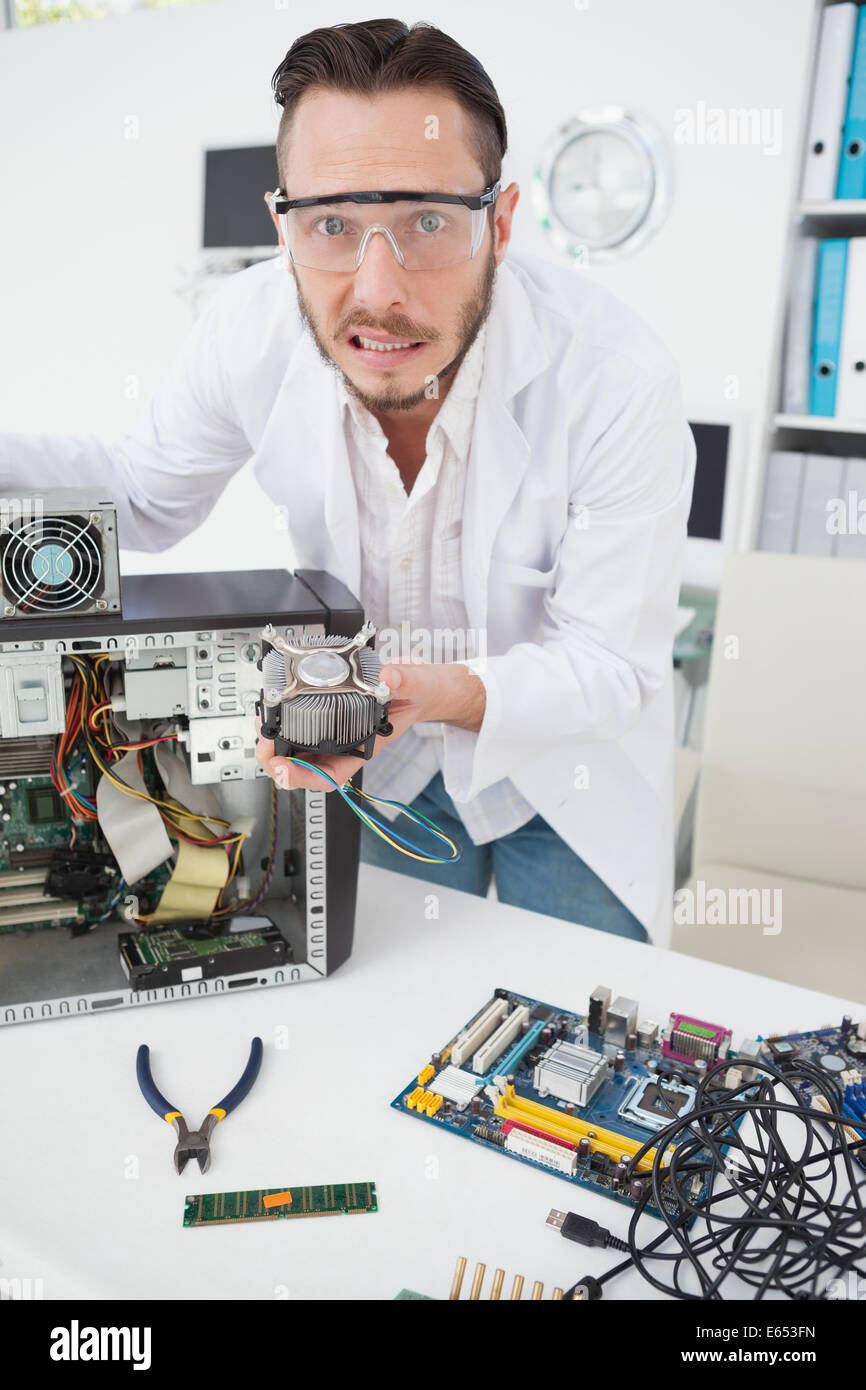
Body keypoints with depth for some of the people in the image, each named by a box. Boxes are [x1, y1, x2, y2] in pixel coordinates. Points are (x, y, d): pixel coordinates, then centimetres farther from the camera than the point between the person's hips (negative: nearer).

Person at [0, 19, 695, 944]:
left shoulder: (619, 380, -31)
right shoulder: (252, 328, -21)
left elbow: (611, 665, -22)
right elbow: (147, 499, -1)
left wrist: (445, 691, -41)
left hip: (562, 770, -2)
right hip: (380, 762, 3)